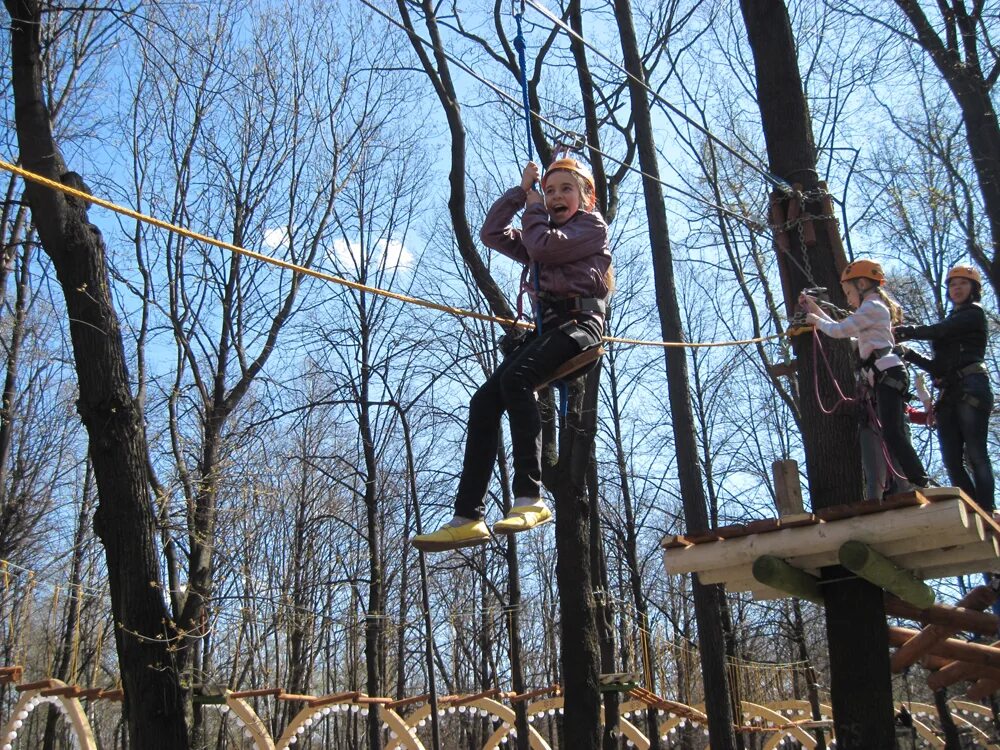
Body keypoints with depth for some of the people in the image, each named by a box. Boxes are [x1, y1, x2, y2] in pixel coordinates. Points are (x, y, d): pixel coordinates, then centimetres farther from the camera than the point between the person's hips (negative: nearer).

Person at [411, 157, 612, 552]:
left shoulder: (593, 224, 9)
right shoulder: (543, 234, 31)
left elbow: (545, 246, -8)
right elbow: (492, 233, 23)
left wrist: (533, 209, 10)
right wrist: (520, 190, 19)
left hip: (580, 321, -7)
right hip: (546, 326, 7)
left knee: (515, 377, -34)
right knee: (484, 401, -13)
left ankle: (529, 497, -39)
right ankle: (468, 517, -19)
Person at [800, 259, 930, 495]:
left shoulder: (872, 306, -2)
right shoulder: (875, 309, 30)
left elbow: (838, 330, -7)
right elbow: (842, 329, 36)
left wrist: (815, 321, 11)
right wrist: (815, 308, 34)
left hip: (888, 374, -10)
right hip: (884, 378, 10)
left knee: (892, 434, -20)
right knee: (891, 436, 3)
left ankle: (921, 485, -26)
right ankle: (905, 492, 0)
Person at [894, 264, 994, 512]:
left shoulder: (974, 313, 8)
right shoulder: (950, 322, 28)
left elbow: (939, 331, -9)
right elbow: (938, 366, 22)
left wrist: (908, 331, 1)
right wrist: (909, 354, 13)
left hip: (971, 388, -7)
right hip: (948, 396, 7)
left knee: (975, 454, -14)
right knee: (952, 460, -3)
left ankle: (986, 514, -16)